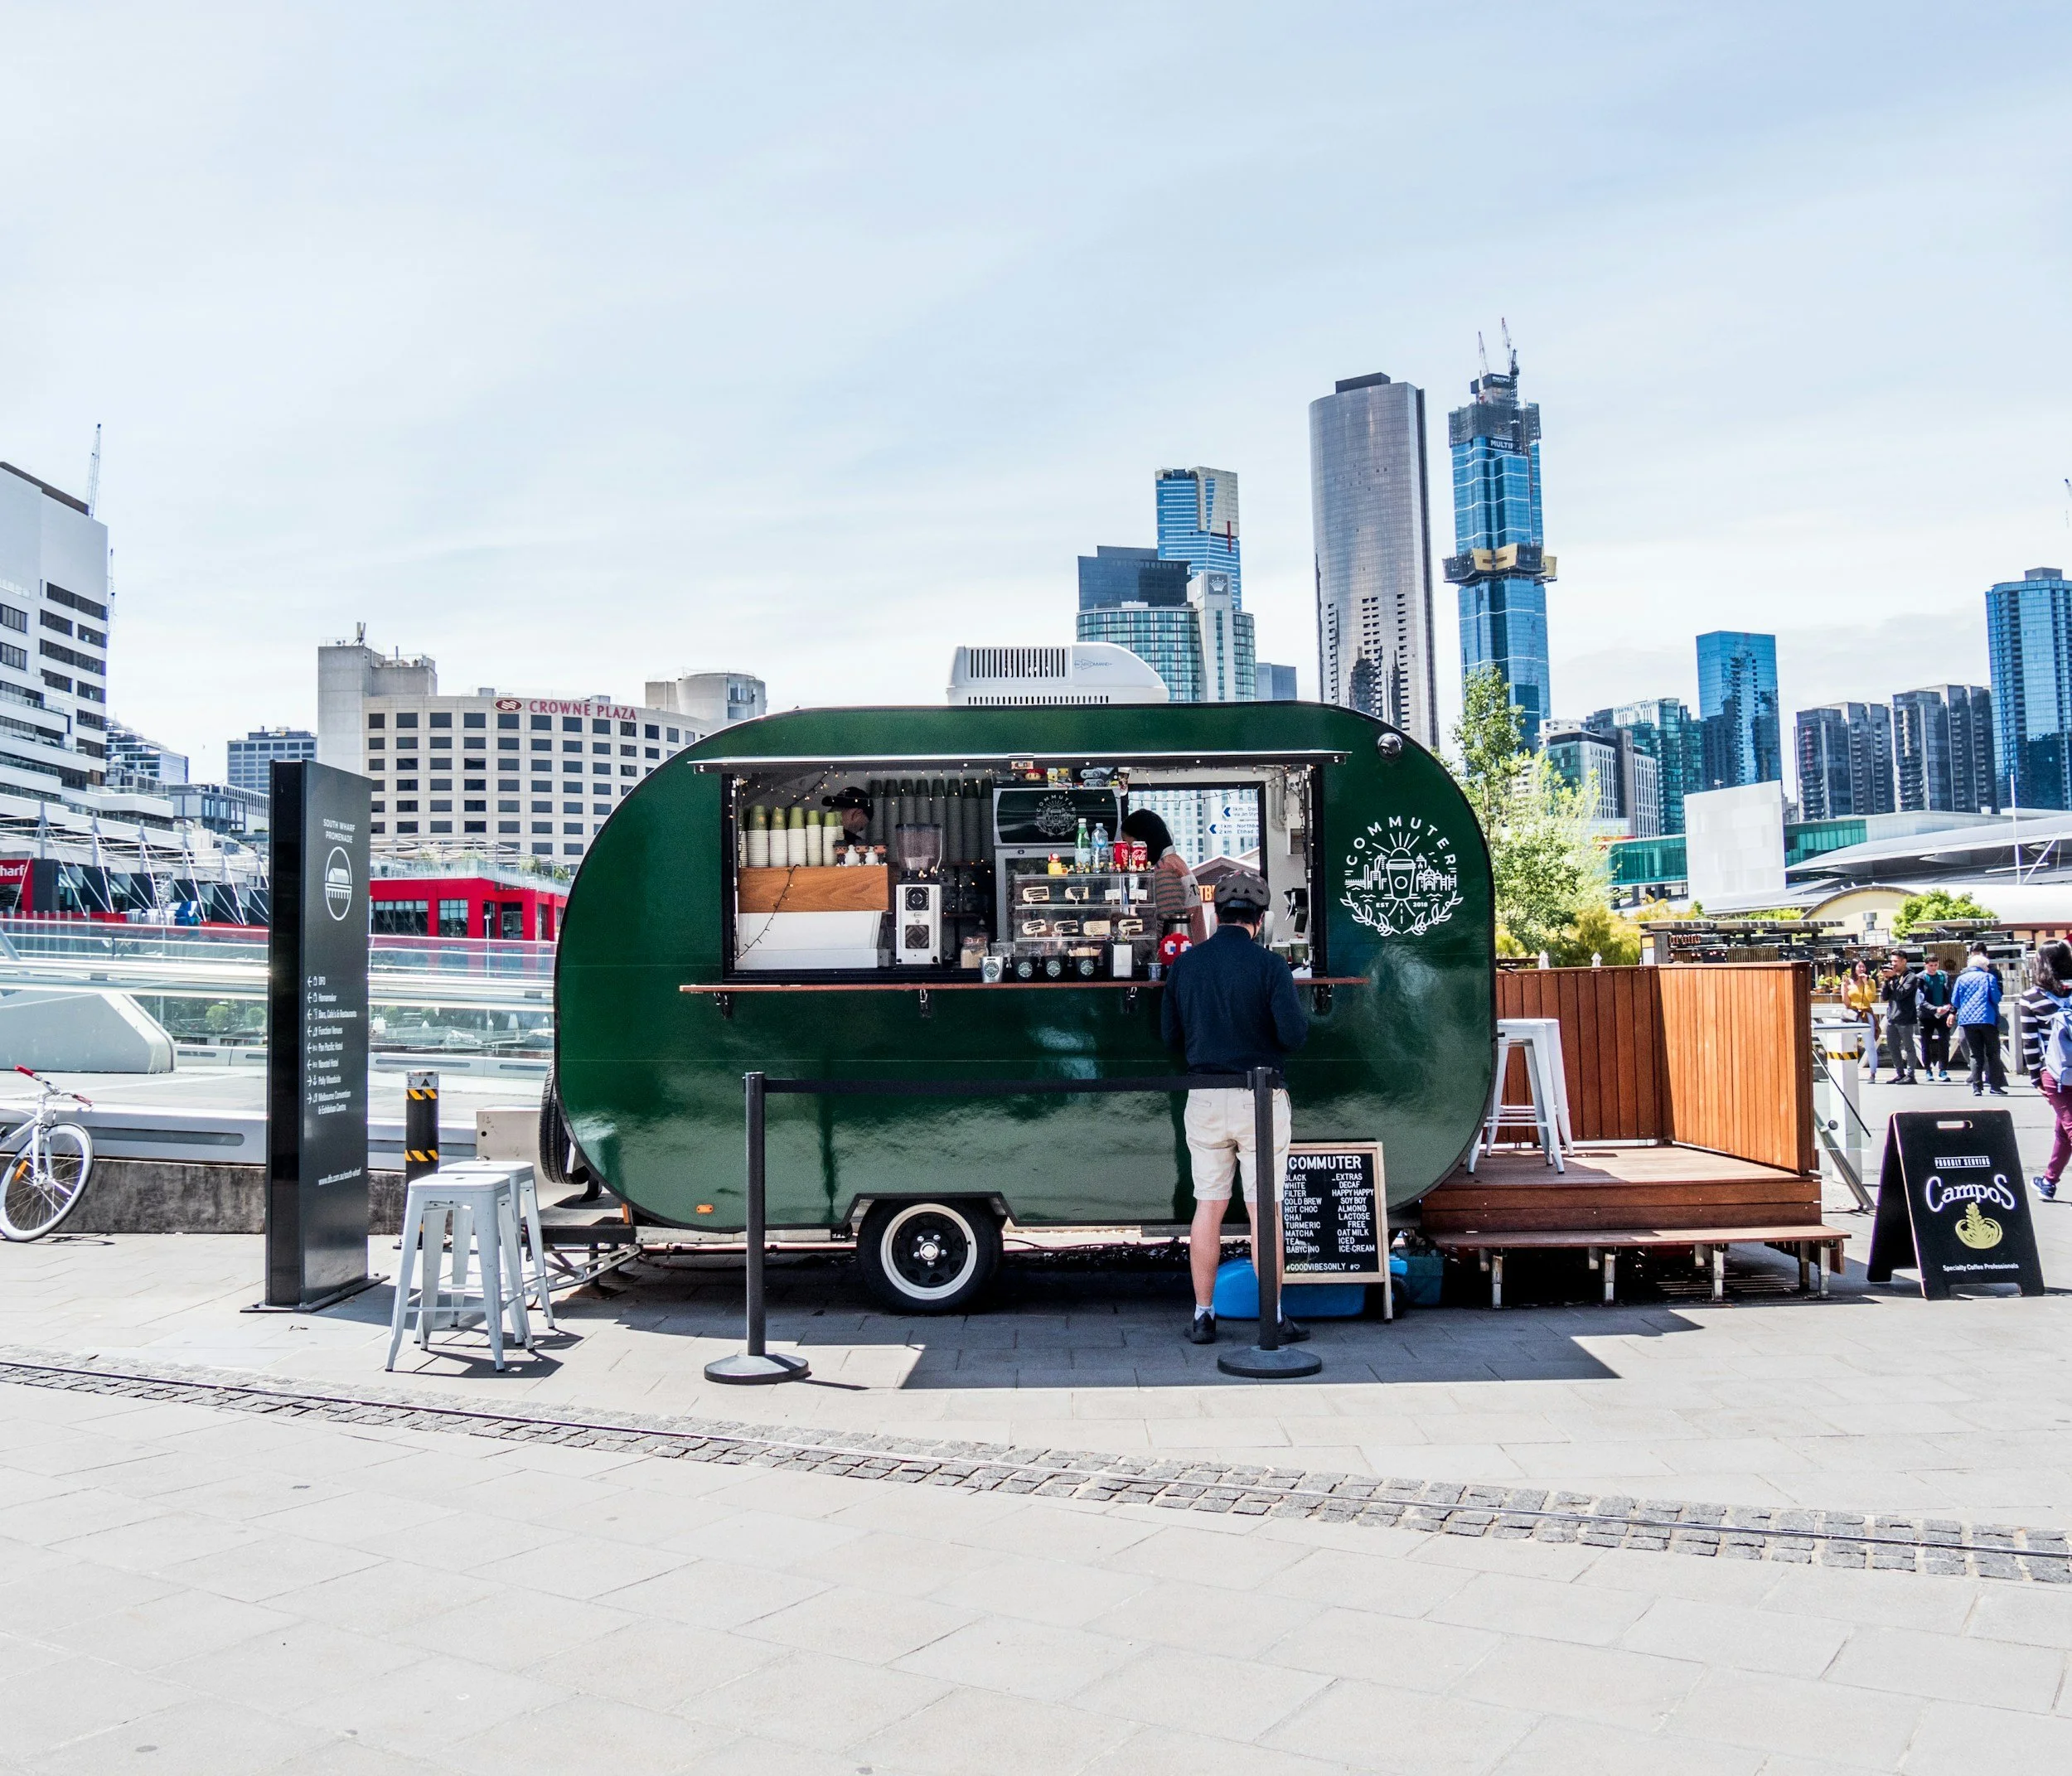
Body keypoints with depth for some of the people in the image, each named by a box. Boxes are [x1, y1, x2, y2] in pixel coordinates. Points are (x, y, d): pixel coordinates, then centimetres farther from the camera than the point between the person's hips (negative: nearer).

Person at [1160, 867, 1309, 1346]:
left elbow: (1169, 1033, 9)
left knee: (1208, 1206, 11)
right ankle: (1274, 1318, 8)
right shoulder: (1268, 964, -10)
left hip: (1205, 1098, 3)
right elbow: (1293, 1034, -16)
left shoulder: (1185, 964, 2)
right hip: (1259, 1098, -3)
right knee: (1263, 1209, 2)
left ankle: (1203, 1315, 15)